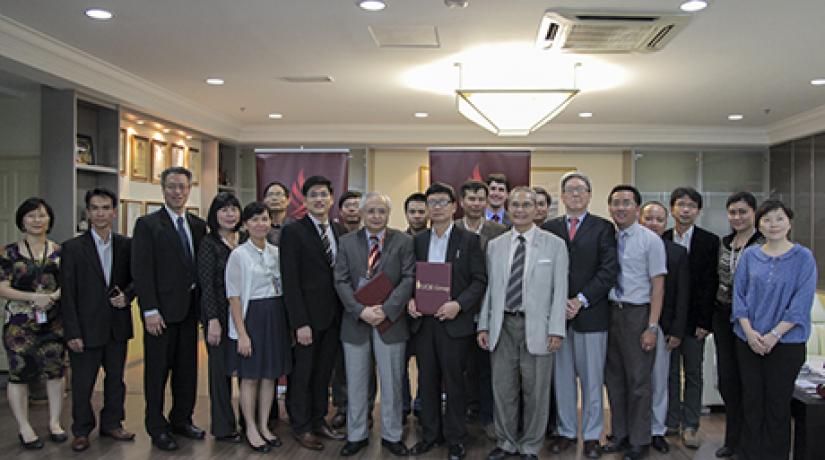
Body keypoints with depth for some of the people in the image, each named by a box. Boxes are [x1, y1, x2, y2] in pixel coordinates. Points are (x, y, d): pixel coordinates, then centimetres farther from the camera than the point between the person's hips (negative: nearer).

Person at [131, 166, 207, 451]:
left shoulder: (198, 225, 10)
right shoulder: (148, 224, -6)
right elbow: (141, 270, -11)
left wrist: (202, 304, 4)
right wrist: (150, 310, -16)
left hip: (190, 307, 5)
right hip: (162, 309, -5)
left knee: (187, 367, 13)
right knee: (158, 369, 5)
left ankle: (182, 419, 28)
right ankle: (157, 428, 17)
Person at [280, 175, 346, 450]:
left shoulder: (339, 231, 9)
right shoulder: (293, 232, -8)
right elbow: (290, 281, -13)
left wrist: (344, 313, 2)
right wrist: (300, 323, -17)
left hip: (333, 316, 5)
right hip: (308, 316, -5)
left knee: (324, 373, 15)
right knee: (302, 374, 7)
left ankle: (319, 421, 28)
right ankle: (301, 427, 21)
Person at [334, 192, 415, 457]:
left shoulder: (403, 242, 1)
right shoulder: (347, 242, 5)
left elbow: (408, 279, -5)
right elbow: (341, 281, 0)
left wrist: (386, 310, -16)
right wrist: (361, 310, -14)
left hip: (391, 321, -1)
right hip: (356, 320, 1)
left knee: (391, 382, 7)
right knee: (356, 383, 10)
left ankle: (392, 435, 23)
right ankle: (356, 435, 24)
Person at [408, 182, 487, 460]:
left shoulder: (469, 240, -2)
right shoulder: (417, 241, 10)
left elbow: (479, 280, -5)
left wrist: (459, 304, -18)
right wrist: (410, 300, -6)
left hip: (454, 321, -3)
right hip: (423, 320, 4)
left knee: (453, 381, 5)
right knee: (427, 380, 11)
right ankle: (430, 434, 25)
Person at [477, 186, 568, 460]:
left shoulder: (555, 245, -1)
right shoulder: (495, 245, 8)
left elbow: (560, 290, -4)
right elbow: (489, 288, 10)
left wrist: (556, 330, -9)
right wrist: (483, 325, 6)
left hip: (537, 327, -3)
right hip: (503, 325, 3)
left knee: (536, 391, 7)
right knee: (503, 389, 11)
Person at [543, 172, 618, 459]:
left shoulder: (603, 228, 3)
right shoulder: (548, 228, 9)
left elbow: (609, 271, -6)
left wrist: (580, 301, -12)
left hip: (591, 314, -2)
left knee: (592, 379, 6)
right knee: (562, 378, 9)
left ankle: (592, 435, 18)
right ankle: (566, 432, 22)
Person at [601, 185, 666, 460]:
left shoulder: (650, 240, -7)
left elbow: (658, 285, -9)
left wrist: (652, 327, -13)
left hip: (637, 314, -4)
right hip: (611, 311, 5)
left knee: (638, 380, 4)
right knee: (614, 377, 14)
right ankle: (620, 434, 30)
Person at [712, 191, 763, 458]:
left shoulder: (766, 244, -8)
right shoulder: (724, 243, 10)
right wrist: (709, 318, 14)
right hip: (724, 316, 5)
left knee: (747, 379, 2)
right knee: (726, 379, 8)